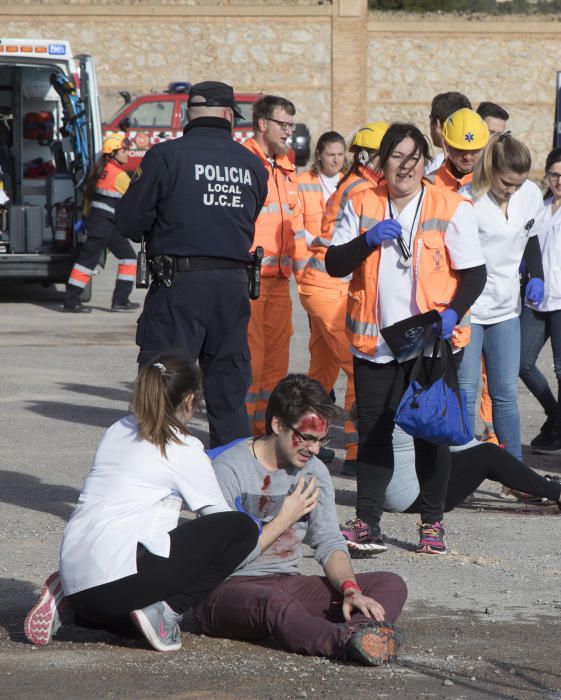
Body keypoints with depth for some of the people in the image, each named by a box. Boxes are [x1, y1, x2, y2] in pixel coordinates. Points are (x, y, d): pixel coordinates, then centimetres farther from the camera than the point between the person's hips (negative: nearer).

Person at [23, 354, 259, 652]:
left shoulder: (117, 431, 21)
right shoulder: (184, 449, 1)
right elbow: (219, 516, 11)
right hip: (118, 569, -8)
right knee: (242, 529, -4)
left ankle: (67, 601, 13)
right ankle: (165, 609, -7)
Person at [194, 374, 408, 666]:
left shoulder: (313, 471, 11)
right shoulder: (229, 470, -10)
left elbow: (329, 543, 6)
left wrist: (350, 590, -14)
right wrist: (283, 520, -9)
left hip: (288, 586, 7)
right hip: (227, 590, -7)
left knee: (391, 584, -10)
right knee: (274, 603, -42)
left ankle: (357, 631, -43)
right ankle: (350, 643, -63)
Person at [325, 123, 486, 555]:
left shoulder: (452, 209, 0)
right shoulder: (362, 206, 8)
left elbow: (474, 274, -1)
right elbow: (334, 265, 4)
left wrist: (453, 313, -17)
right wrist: (368, 240, -14)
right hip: (374, 343, 2)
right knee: (372, 432, 1)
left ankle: (433, 524, 12)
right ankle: (367, 523, 4)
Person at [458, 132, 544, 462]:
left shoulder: (531, 194, -2)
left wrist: (537, 276, 1)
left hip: (506, 307, 5)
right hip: (465, 307, -5)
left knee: (506, 394, 8)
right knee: (465, 392, -4)